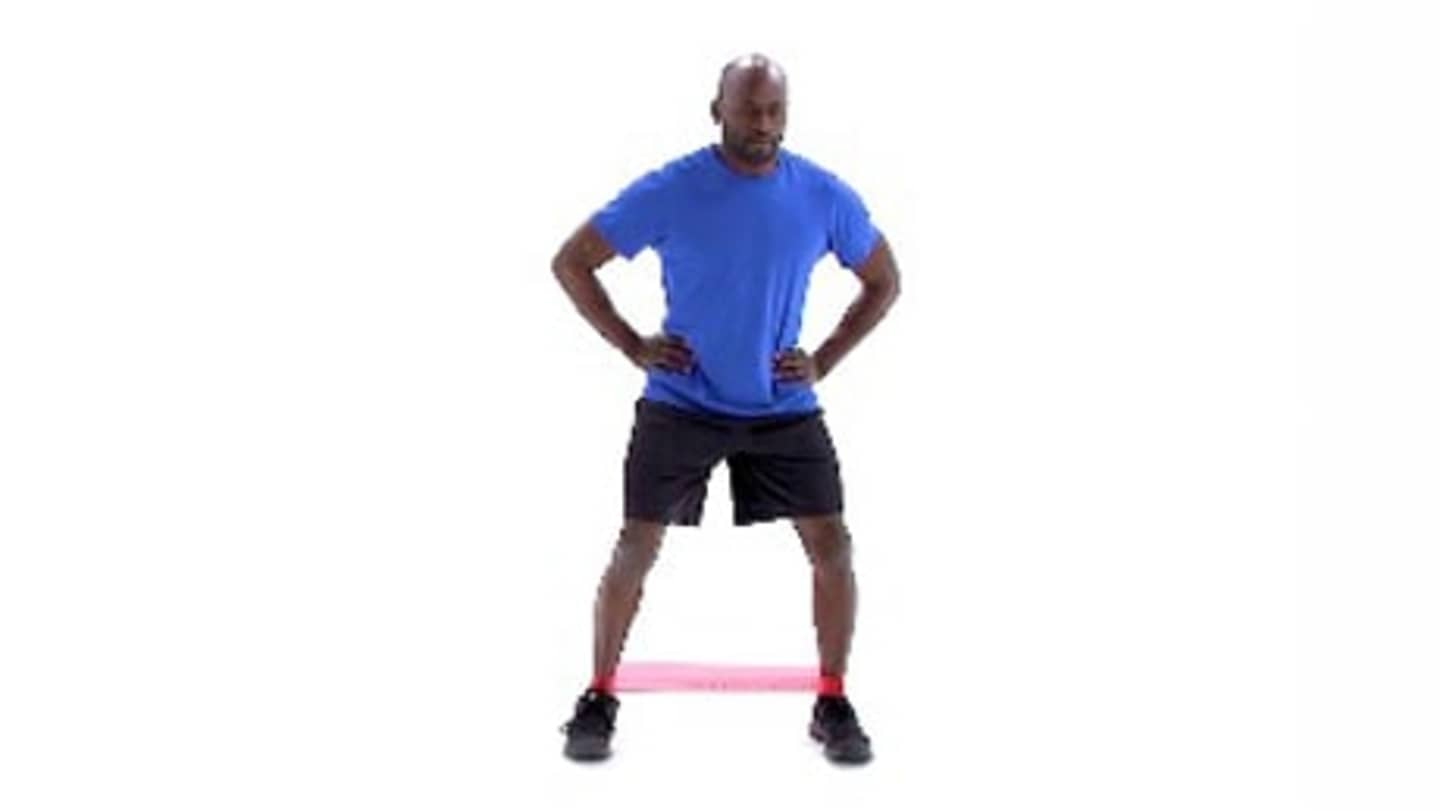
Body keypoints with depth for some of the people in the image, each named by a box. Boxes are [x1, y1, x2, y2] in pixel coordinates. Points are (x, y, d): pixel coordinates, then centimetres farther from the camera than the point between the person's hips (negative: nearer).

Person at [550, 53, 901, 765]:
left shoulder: (825, 197, -5)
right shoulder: (668, 192, -11)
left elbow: (883, 283, 11)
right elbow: (571, 262, -2)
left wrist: (824, 360, 0)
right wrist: (633, 346, -7)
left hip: (784, 408, 2)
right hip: (680, 405, -1)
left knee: (831, 547, -4)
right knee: (634, 551, 0)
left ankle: (833, 704, 12)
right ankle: (599, 699, 16)